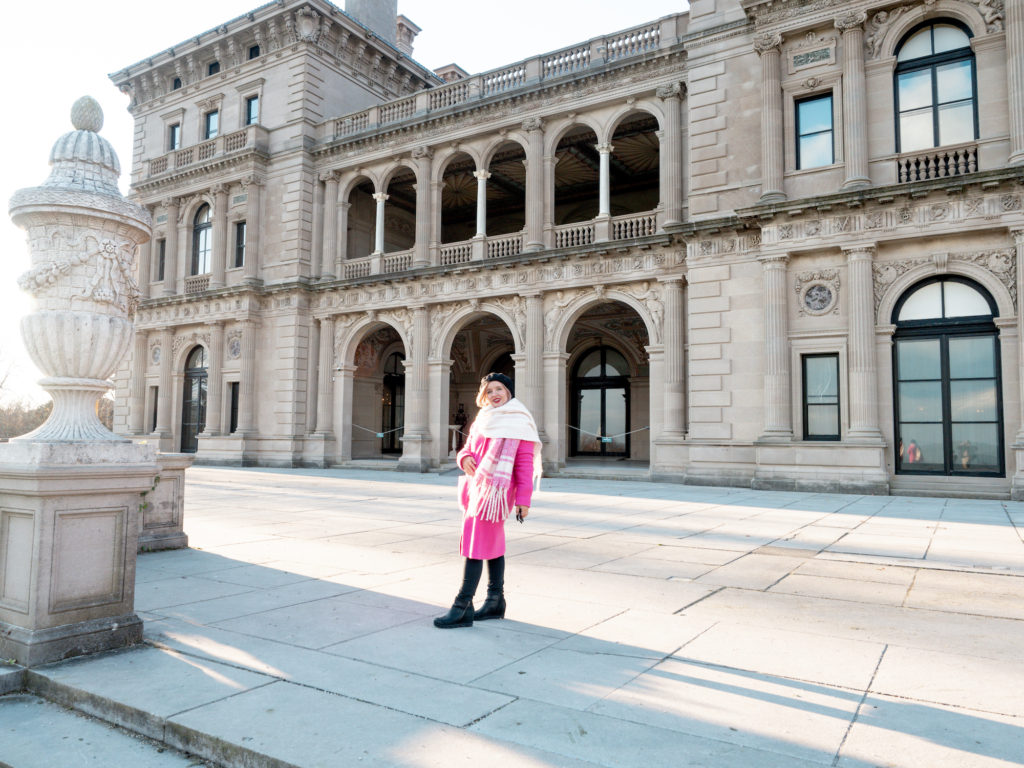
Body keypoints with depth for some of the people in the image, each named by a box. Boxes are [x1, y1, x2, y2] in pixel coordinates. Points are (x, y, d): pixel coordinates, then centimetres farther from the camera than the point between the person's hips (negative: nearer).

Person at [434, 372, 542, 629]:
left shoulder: (520, 423, -6)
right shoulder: (482, 419, 16)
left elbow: (525, 464, -10)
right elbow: (467, 448, 18)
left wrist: (523, 499, -15)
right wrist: (465, 458, -6)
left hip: (495, 490, -7)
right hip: (475, 487, 7)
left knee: (475, 543, -9)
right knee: (493, 544, 14)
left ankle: (462, 607, -6)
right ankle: (496, 601, 23)